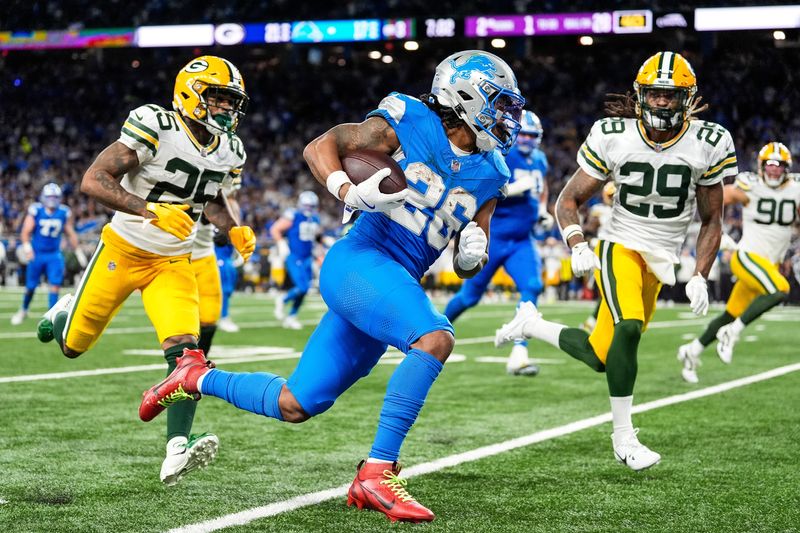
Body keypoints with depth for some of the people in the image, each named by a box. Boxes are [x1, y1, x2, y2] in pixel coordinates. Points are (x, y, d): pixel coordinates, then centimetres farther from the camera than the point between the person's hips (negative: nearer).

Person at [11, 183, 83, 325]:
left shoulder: (64, 213, -1)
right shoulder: (35, 211, -10)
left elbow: (70, 234, 10)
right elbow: (25, 232, -13)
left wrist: (78, 252, 11)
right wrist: (27, 247, -30)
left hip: (54, 255, 2)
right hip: (37, 254, -2)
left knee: (55, 285, -11)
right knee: (31, 286, 5)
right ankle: (23, 311, 31)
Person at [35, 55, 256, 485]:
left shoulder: (229, 152, -1)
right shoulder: (155, 128, -23)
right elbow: (92, 181, -28)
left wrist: (233, 230, -2)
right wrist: (150, 210, -39)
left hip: (172, 263, 4)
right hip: (123, 251, -4)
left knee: (184, 348, -18)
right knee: (72, 346, 10)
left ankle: (177, 450, -23)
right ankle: (65, 313, 47)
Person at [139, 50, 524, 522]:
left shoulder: (489, 174, 11)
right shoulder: (407, 124, -5)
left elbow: (467, 267, 19)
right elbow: (320, 146, 4)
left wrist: (474, 252, -5)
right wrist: (347, 190, -15)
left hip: (396, 286, 7)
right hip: (360, 259, -7)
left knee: (295, 406, 7)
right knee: (435, 339, -31)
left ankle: (197, 378, 31)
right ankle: (378, 473, -26)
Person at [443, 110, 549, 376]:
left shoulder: (539, 160, 8)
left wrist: (542, 210, 12)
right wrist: (515, 189, -29)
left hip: (522, 240, 5)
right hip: (493, 237, -5)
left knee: (532, 287, -18)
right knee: (470, 295, 8)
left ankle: (519, 355, -18)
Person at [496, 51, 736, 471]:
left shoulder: (708, 145, -6)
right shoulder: (613, 137, -8)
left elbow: (711, 221, 5)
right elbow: (568, 200, 0)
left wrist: (700, 277, -5)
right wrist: (578, 247, -18)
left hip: (661, 262, 3)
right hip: (621, 247, -3)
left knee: (603, 357, 1)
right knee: (629, 327, -30)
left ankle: (532, 324, 29)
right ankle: (623, 436, -14)